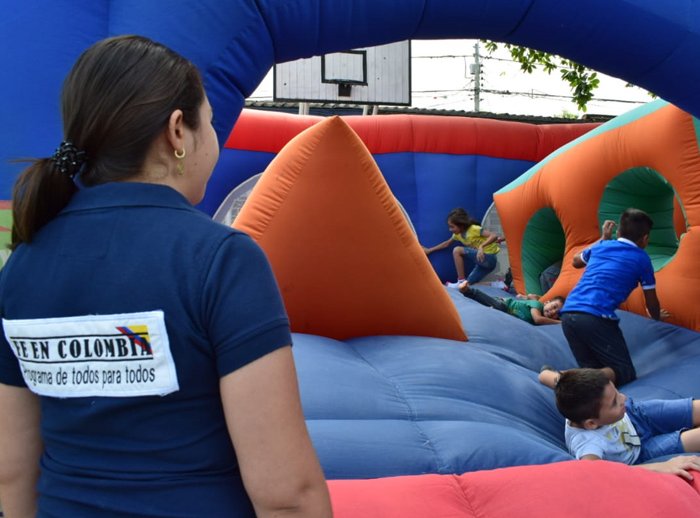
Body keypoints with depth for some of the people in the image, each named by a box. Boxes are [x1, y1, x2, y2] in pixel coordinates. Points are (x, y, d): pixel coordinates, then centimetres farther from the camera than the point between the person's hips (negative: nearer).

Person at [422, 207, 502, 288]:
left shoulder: (474, 229, -19)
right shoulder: (458, 234, 5)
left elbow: (494, 236, -29)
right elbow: (447, 243, 21)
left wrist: (481, 246, -40)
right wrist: (429, 250, 22)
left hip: (489, 258, -9)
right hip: (483, 261, 9)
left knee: (457, 250, -18)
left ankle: (461, 281, -13)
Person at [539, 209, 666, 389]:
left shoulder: (601, 246, 22)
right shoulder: (641, 258, 10)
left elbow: (576, 261, 45)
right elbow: (651, 302, 21)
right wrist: (656, 316, 43)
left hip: (568, 314, 6)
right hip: (596, 318, -6)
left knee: (594, 369, 15)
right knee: (625, 372, 2)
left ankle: (555, 376, -13)